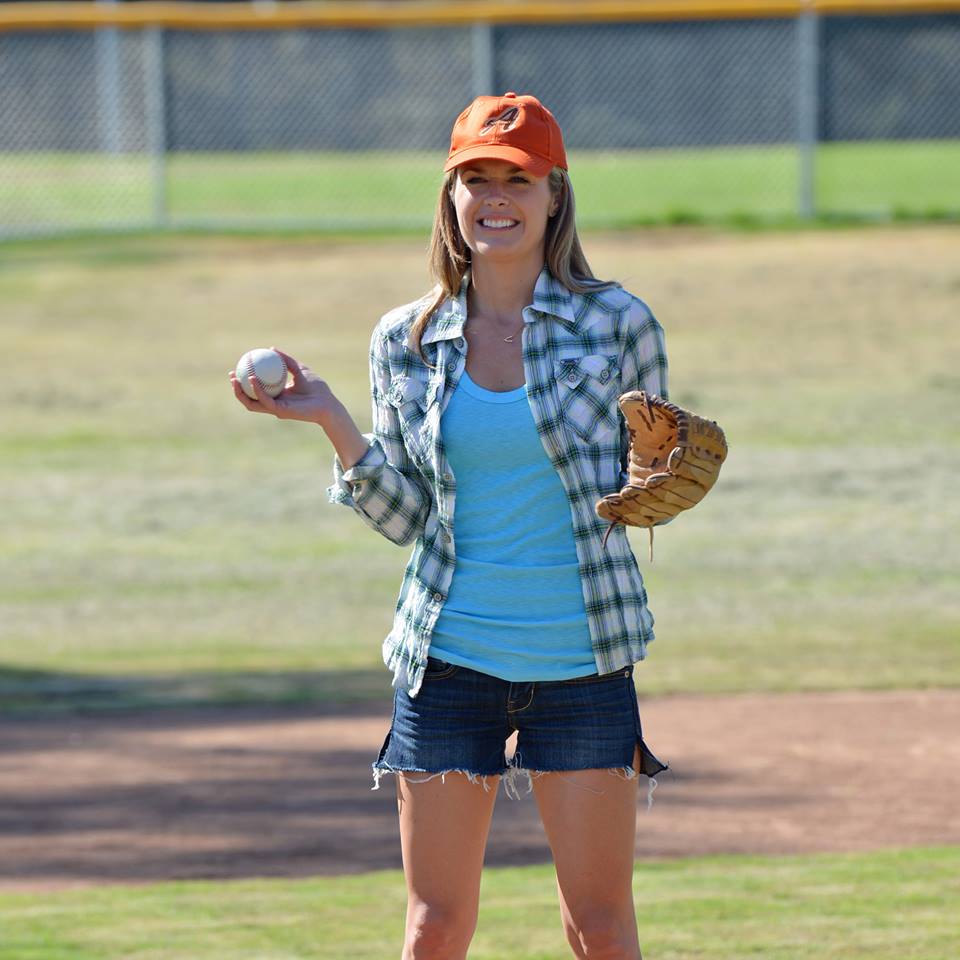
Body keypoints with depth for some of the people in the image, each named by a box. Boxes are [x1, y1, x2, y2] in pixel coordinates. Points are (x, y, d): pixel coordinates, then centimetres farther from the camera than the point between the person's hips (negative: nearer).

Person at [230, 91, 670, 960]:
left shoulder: (617, 324, -2)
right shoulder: (407, 342, 4)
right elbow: (405, 517, 8)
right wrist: (335, 425, -6)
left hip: (583, 659, -1)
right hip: (452, 655, 2)